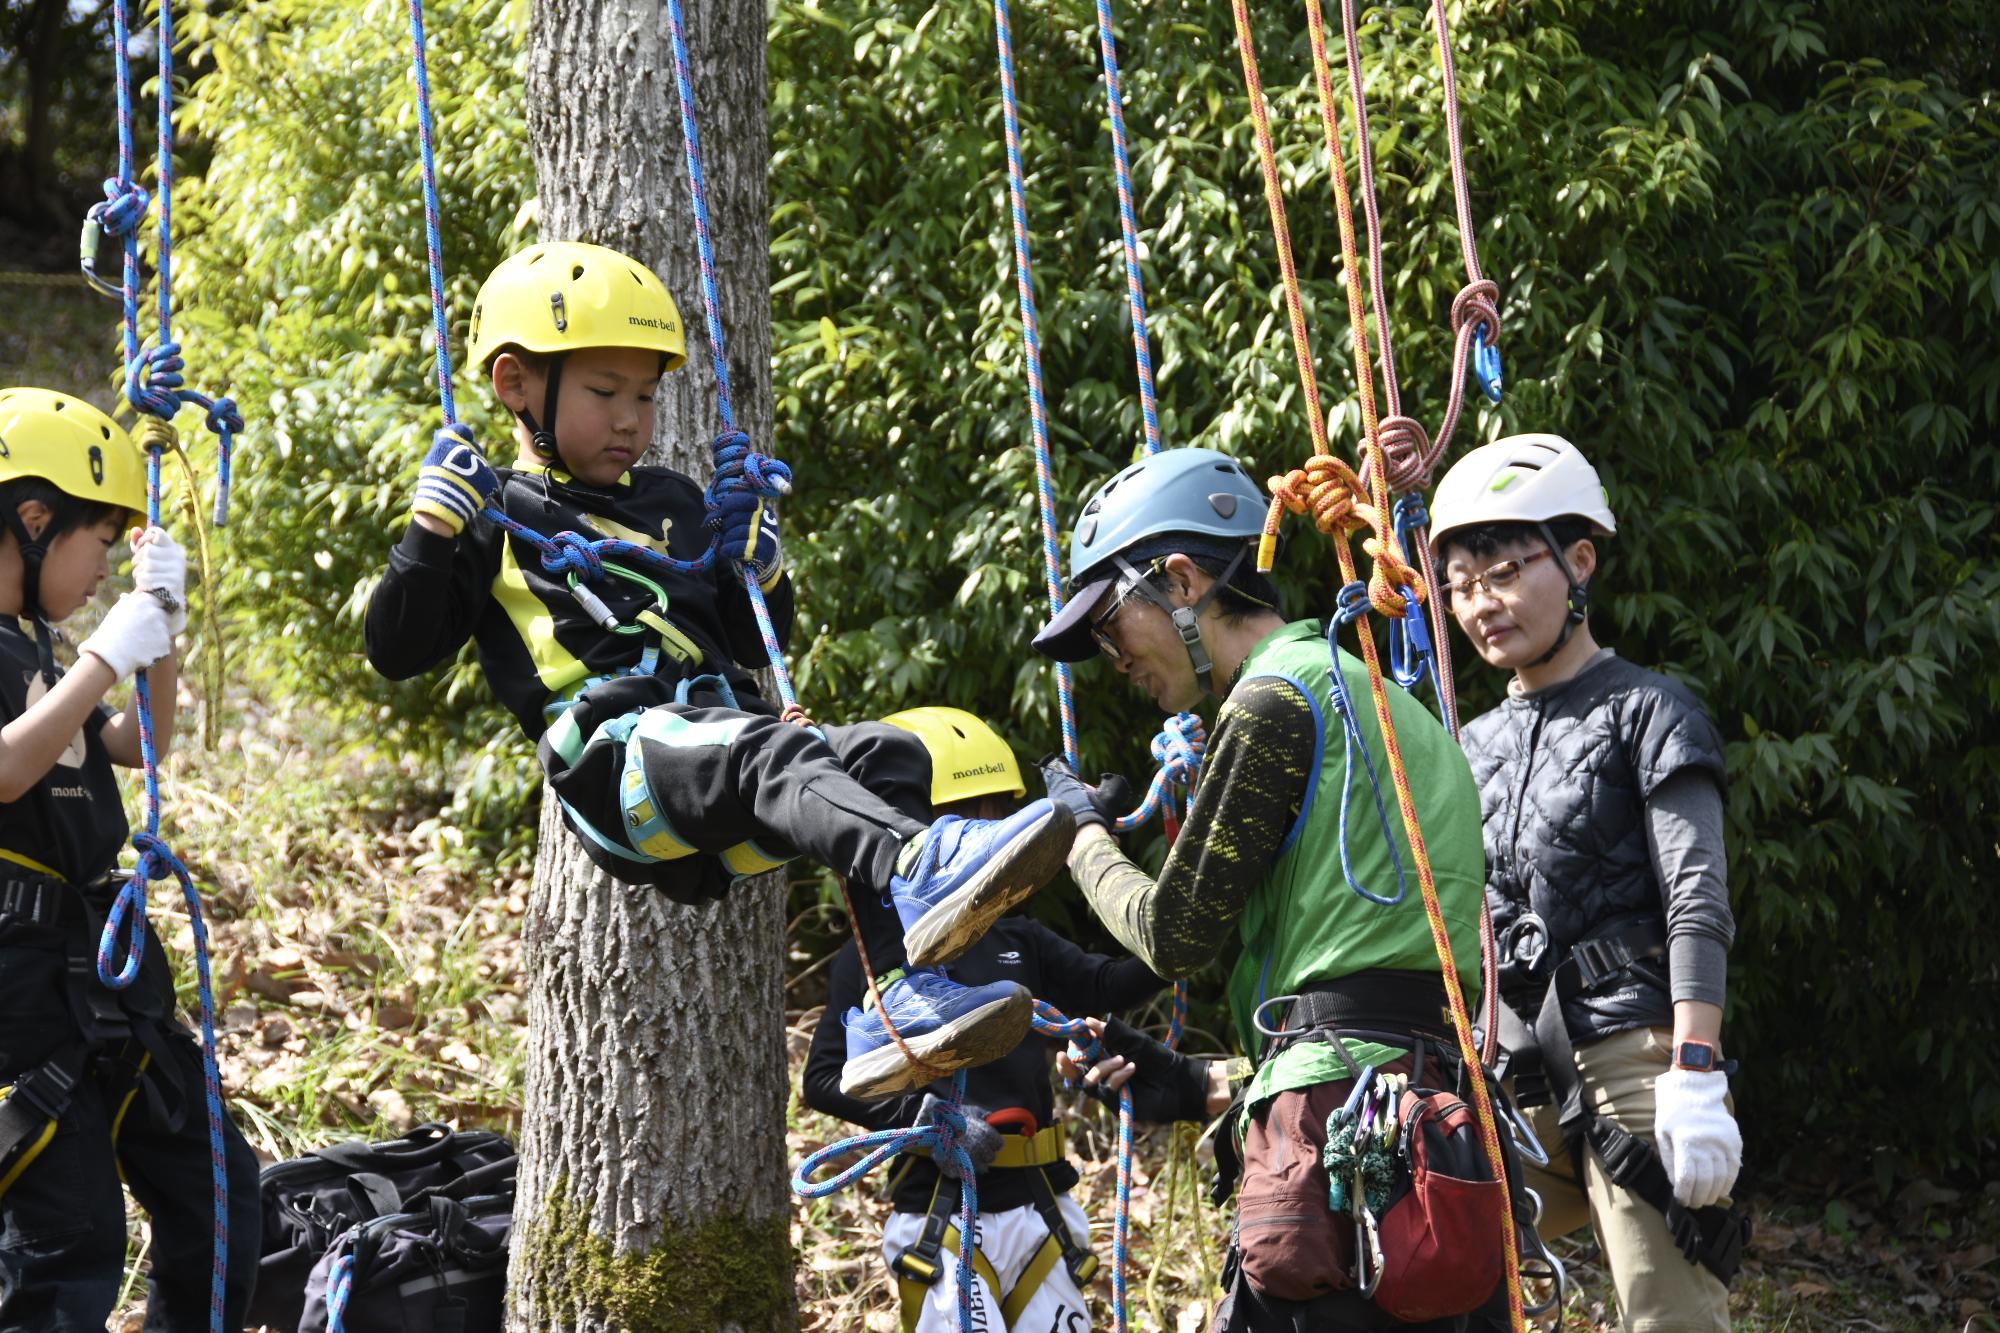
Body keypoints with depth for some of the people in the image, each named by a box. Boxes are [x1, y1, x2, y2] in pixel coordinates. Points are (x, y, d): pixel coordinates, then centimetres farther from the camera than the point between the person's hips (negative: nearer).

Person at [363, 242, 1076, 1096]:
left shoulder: (674, 505, 30)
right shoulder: (493, 516, 13)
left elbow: (758, 642, 36)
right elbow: (395, 651, 6)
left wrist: (752, 550, 19)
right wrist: (433, 528, -2)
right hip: (613, 758, -6)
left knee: (887, 753, -19)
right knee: (768, 752, -35)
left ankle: (900, 1002, -31)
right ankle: (920, 867, -63)